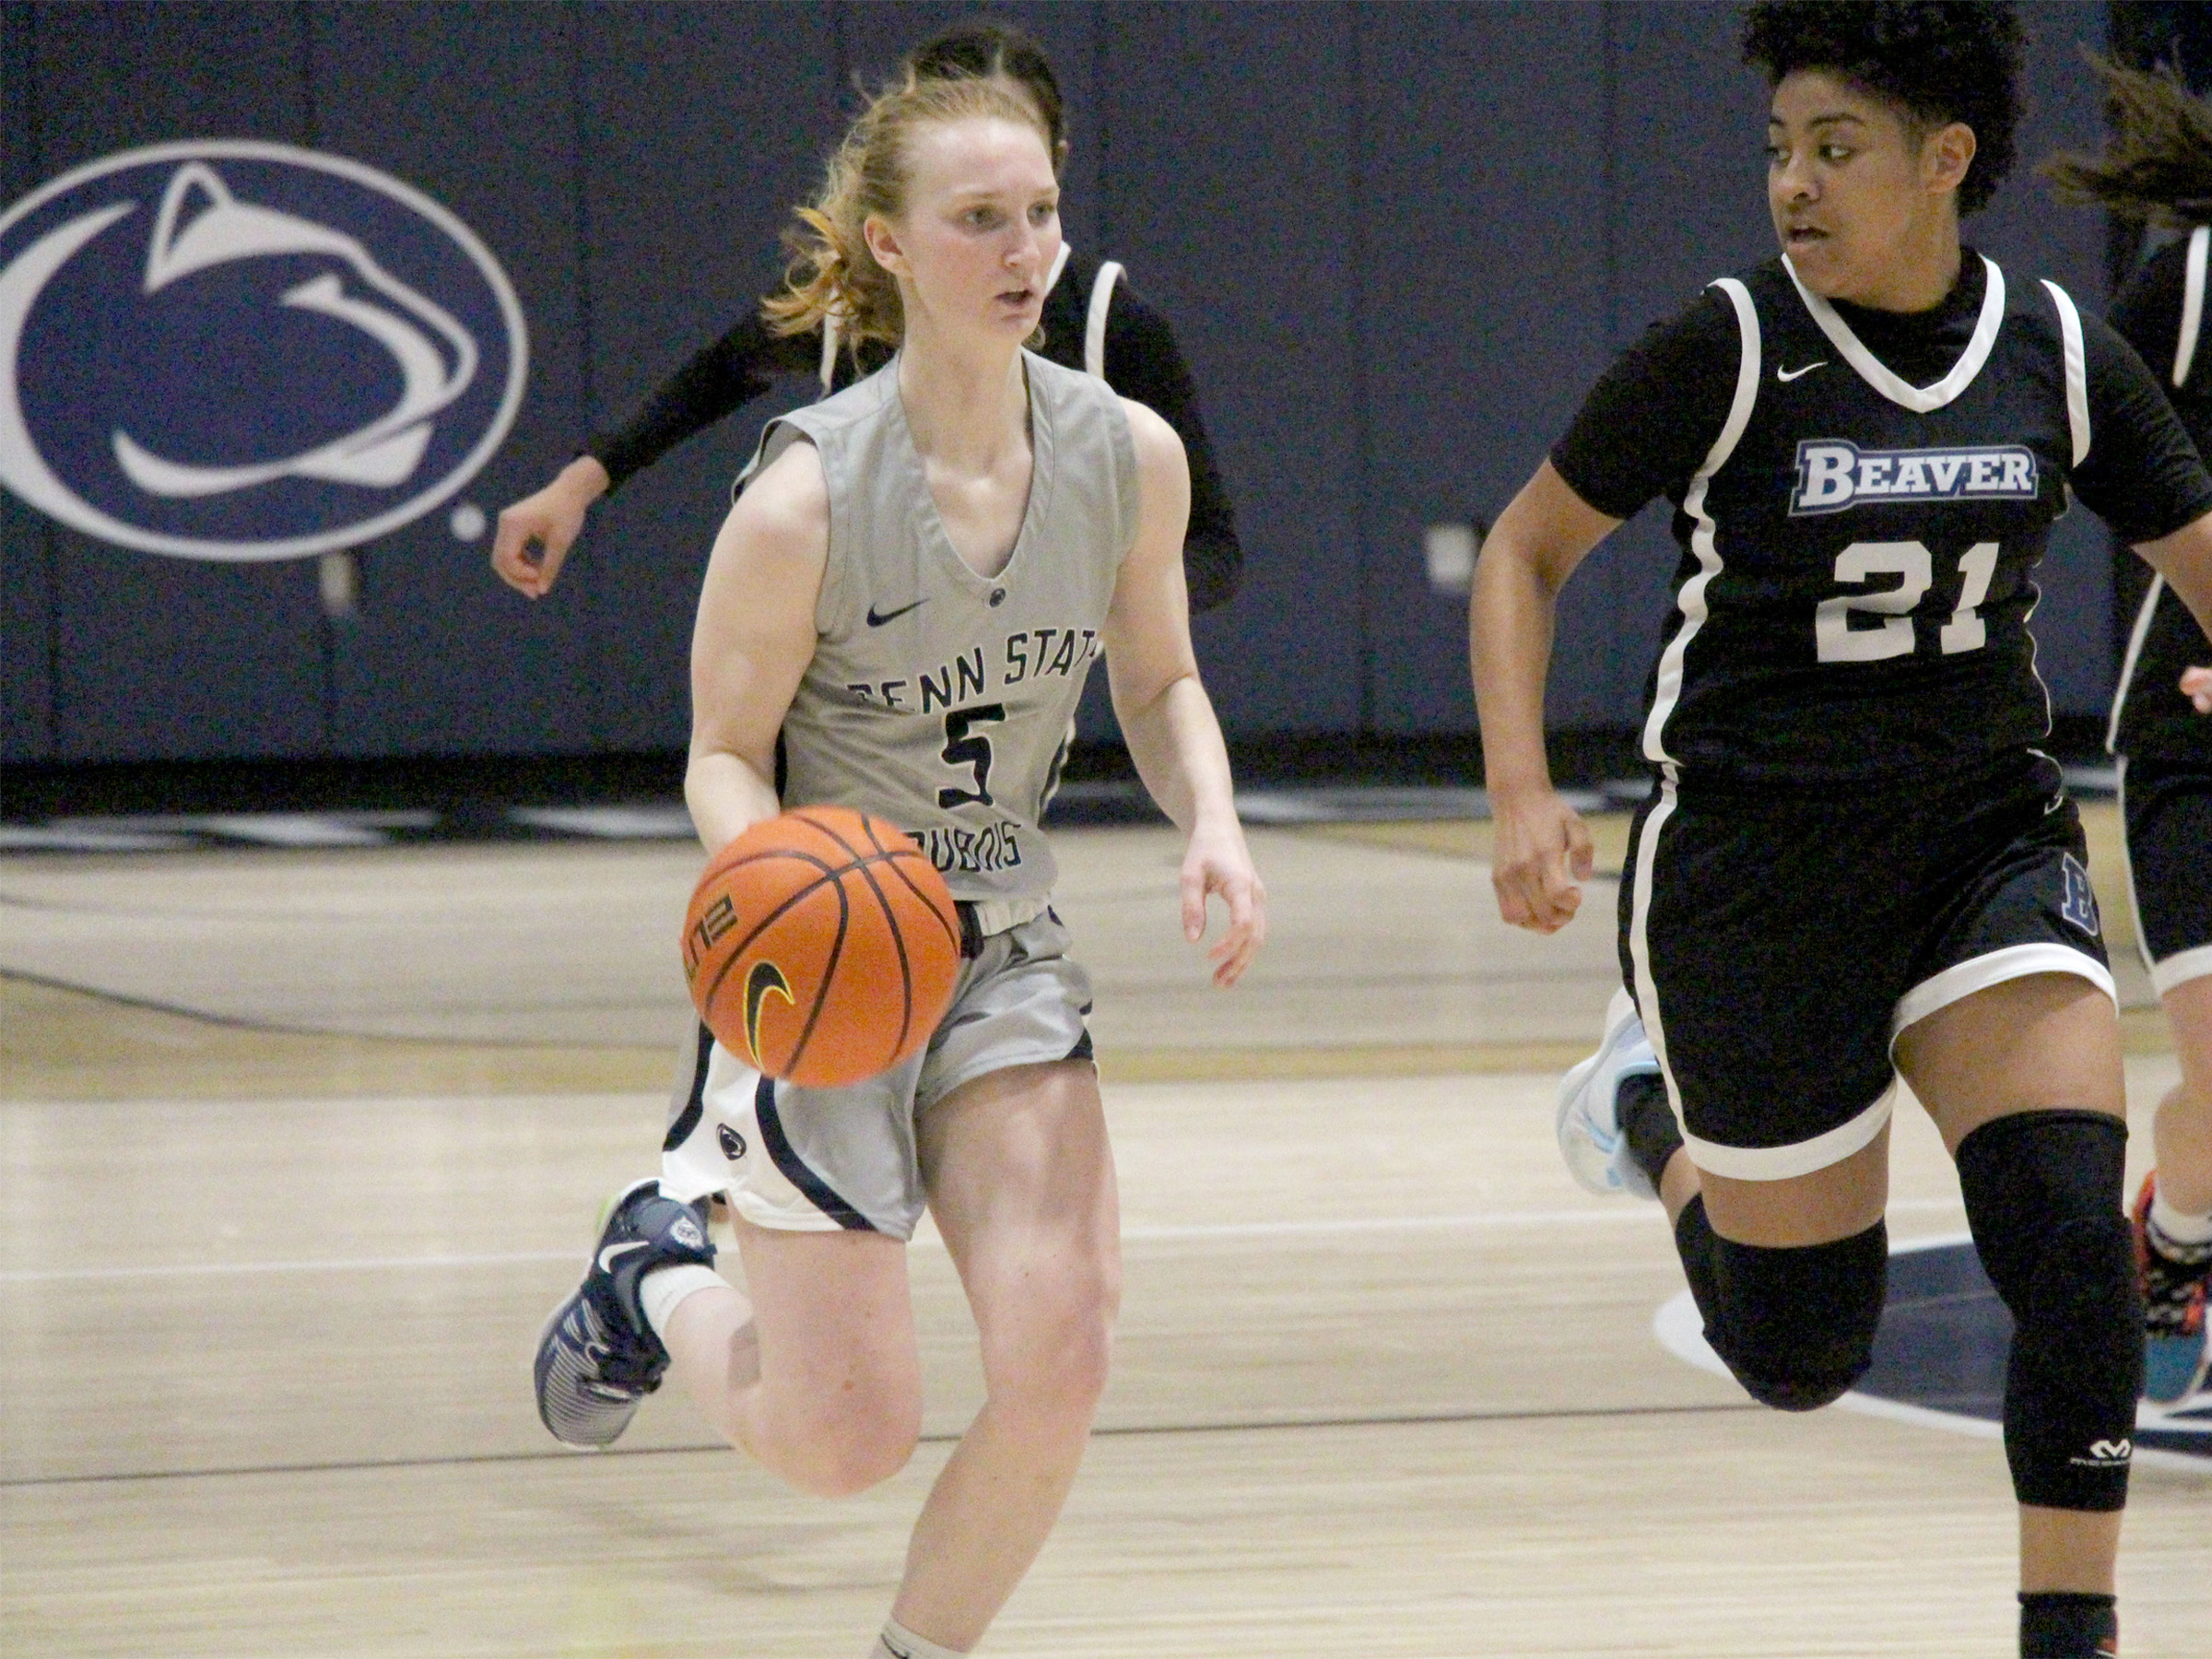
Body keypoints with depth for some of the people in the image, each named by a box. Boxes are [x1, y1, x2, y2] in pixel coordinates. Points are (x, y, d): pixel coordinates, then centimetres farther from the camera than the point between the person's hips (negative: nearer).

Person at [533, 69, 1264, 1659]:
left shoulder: (1130, 455, -6)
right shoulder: (809, 491, -20)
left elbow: (1161, 685, 10)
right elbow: (725, 753, -10)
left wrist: (1213, 821, -10)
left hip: (1005, 956, 4)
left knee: (1060, 1359, -16)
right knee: (850, 1441, -2)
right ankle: (660, 1274, 33)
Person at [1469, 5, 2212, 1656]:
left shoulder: (2061, 358, -4)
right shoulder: (1730, 349, -12)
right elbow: (1526, 554, -3)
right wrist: (1524, 795, -17)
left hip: (1989, 849, 2)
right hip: (1755, 877, -2)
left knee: (2072, 1241, -19)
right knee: (1804, 1350, 7)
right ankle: (1652, 1109, 38)